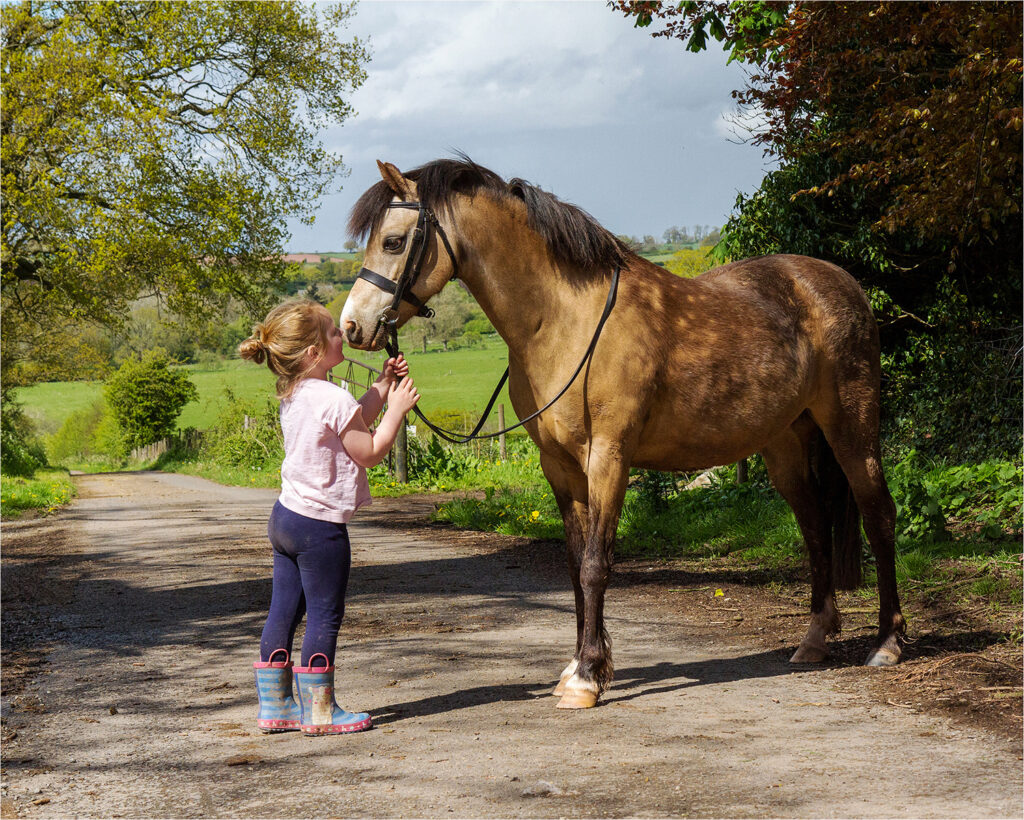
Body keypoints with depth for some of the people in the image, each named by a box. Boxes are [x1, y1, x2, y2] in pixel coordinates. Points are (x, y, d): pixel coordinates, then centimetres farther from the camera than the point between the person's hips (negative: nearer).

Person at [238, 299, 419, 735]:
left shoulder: (294, 395, 9)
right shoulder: (334, 399, -19)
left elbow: (354, 422, 20)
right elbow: (368, 452, -11)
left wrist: (383, 384, 18)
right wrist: (397, 409, -4)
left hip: (286, 515, 9)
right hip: (320, 524, -9)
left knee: (284, 611, 12)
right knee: (325, 614, 0)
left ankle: (274, 704, 18)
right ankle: (318, 709, 4)